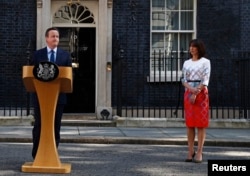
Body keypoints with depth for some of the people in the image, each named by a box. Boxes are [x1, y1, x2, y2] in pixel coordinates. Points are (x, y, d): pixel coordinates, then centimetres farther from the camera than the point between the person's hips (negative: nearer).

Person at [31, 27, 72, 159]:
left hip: (58, 95, 1)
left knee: (56, 126, 4)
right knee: (39, 125, 3)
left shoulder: (65, 55, 8)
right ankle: (36, 155, 12)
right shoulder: (37, 54, 6)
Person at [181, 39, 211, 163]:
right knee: (189, 123, 2)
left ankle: (199, 153, -2)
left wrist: (196, 93, -17)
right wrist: (191, 89, -14)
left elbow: (205, 80, -7)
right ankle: (190, 152, 6)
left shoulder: (205, 62, 0)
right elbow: (184, 80, 7)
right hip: (188, 93, 4)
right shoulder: (186, 63, 13)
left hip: (201, 93, -4)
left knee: (201, 123, -4)